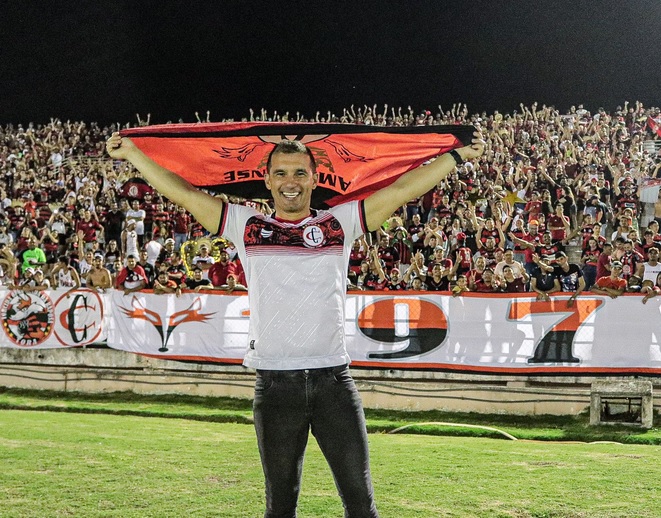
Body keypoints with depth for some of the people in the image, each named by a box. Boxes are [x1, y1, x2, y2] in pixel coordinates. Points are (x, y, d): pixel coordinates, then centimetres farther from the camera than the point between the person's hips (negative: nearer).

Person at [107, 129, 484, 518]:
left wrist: (459, 155, 8)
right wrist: (131, 153, 9)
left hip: (334, 380, 0)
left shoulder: (339, 223, 9)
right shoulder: (247, 226, 9)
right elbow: (184, 193, 10)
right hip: (275, 383, 0)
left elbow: (402, 189, 9)